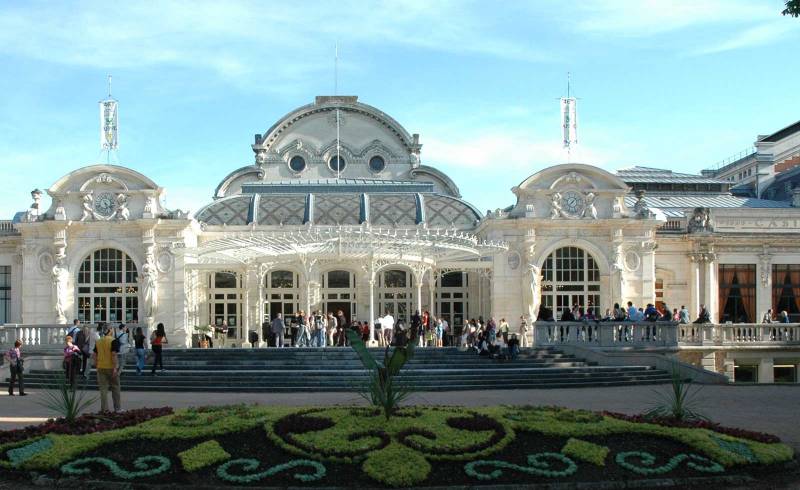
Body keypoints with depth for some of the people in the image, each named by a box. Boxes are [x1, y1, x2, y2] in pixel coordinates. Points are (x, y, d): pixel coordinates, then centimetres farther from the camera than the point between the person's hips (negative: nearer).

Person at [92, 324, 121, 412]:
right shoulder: (113, 341, -11)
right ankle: (117, 408, 14)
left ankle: (104, 408, 5)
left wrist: (96, 366, 18)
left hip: (101, 368, 4)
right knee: (115, 388, 8)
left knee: (103, 389, 6)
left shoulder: (98, 342, 7)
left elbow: (94, 355, 9)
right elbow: (114, 355, -19)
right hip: (111, 368, -4)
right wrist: (115, 368, -18)